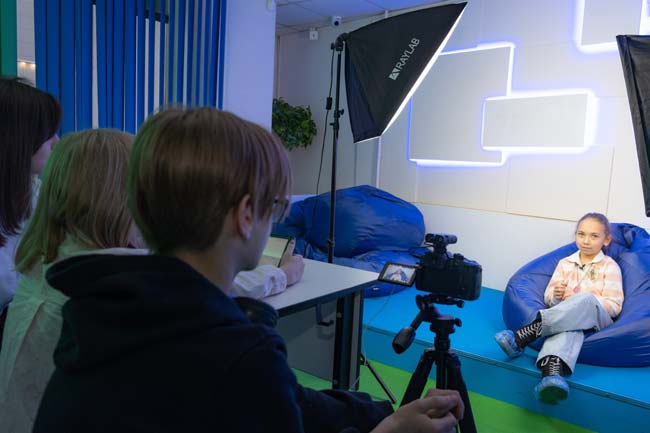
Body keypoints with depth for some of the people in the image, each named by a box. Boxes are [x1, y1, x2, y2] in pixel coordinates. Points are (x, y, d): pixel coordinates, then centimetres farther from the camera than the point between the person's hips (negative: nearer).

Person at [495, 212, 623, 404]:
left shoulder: (610, 266, 8)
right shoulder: (565, 263, 17)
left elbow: (614, 306, -2)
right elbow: (548, 297, 12)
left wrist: (573, 299, -15)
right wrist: (556, 296, -14)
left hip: (598, 320, -2)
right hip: (566, 317, 2)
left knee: (586, 299, -37)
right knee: (568, 325, -38)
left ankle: (523, 337, -46)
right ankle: (553, 373, -67)